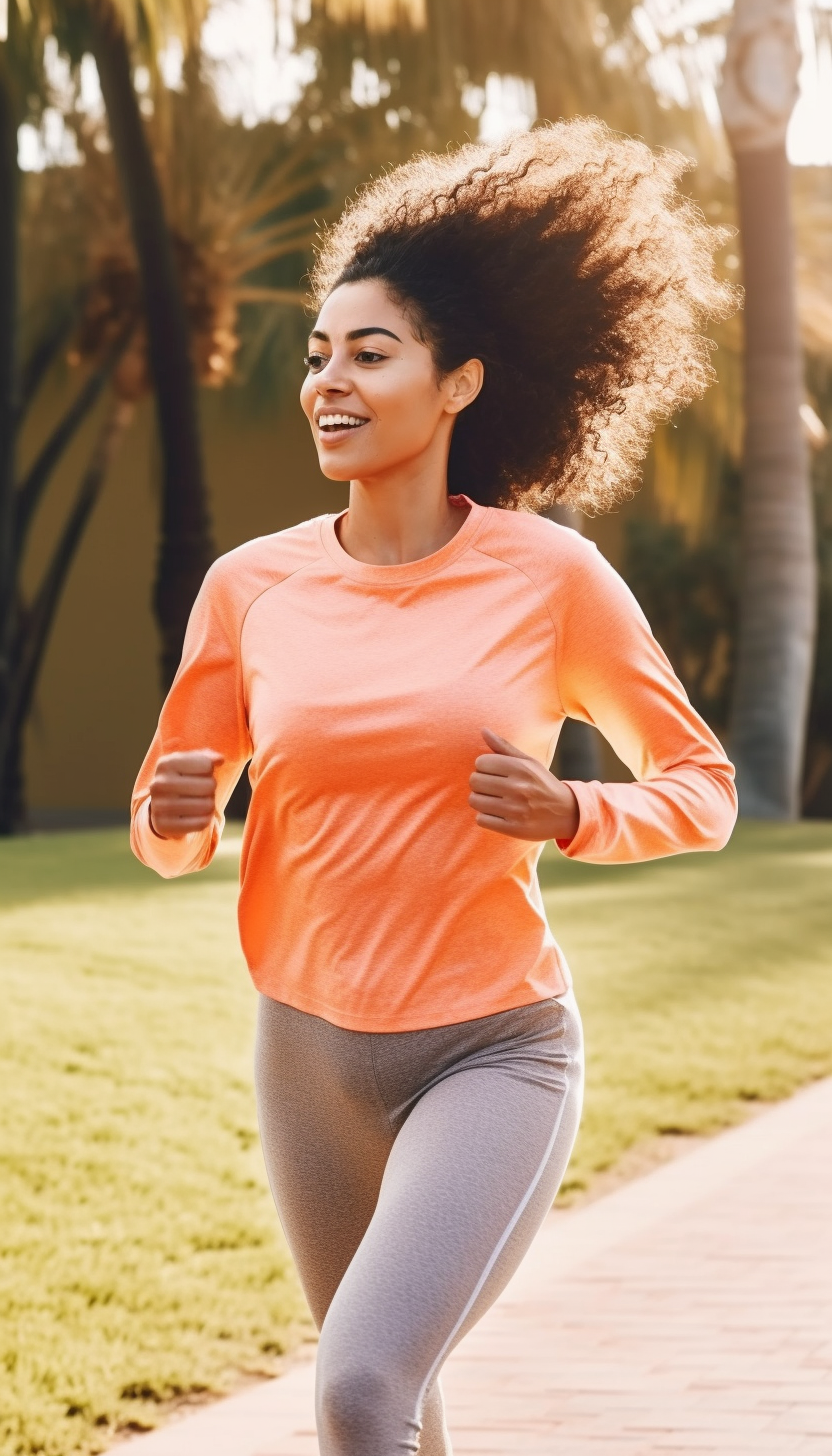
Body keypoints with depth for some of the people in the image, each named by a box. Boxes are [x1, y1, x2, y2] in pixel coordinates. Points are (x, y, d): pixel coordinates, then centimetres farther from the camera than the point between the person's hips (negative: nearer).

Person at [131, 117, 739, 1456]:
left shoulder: (551, 577, -9)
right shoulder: (252, 586, -2)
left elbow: (701, 786, 1)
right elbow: (174, 829, 9)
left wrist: (568, 817, -18)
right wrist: (176, 817, -14)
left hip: (493, 1054, -4)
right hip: (312, 1056, 4)